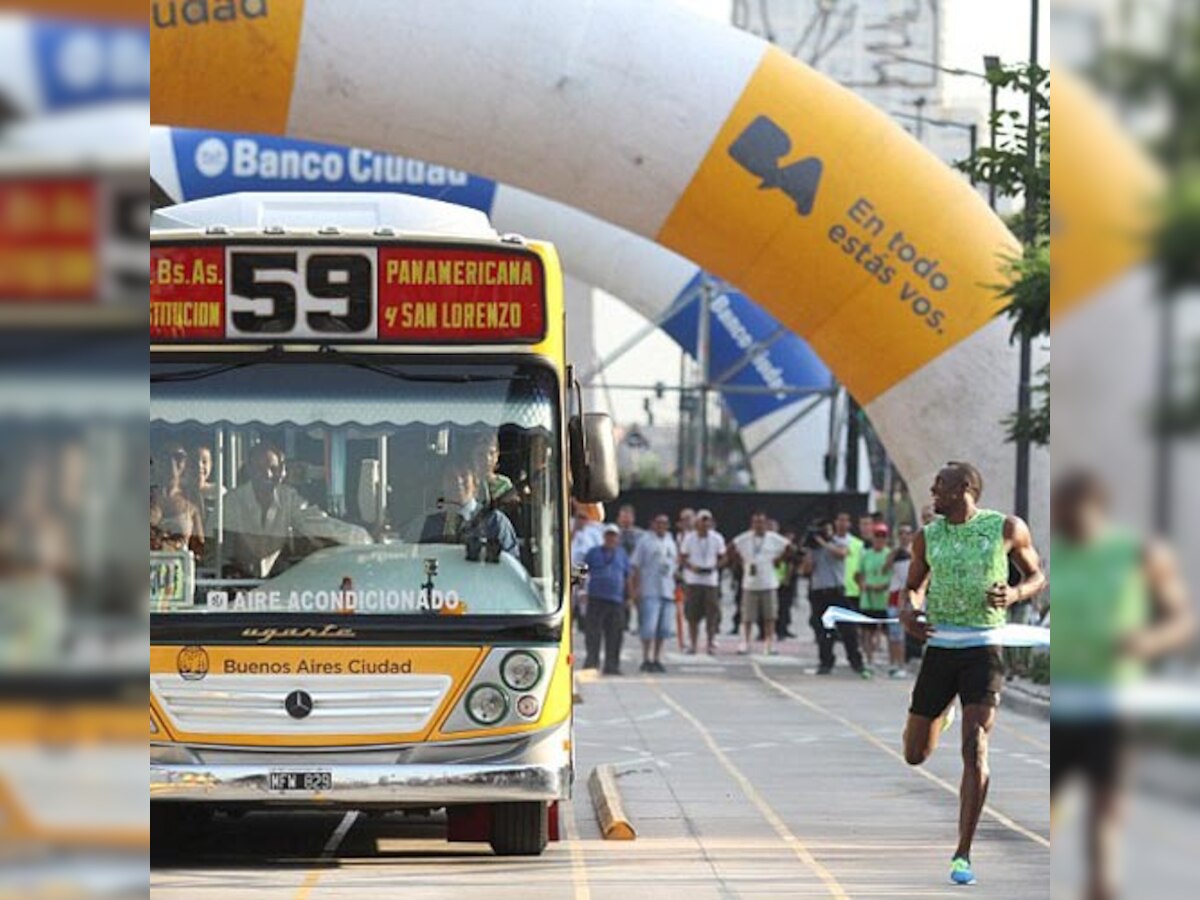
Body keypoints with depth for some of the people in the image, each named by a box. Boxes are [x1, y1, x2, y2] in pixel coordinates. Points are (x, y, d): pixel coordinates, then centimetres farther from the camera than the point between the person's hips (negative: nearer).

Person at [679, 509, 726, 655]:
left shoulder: (717, 539, 2)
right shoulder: (689, 538, 1)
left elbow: (722, 558, 9)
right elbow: (682, 558, 4)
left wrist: (714, 567, -11)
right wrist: (691, 567, -15)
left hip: (711, 580, 0)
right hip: (693, 580, 0)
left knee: (712, 614, -5)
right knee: (693, 615, 1)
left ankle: (711, 644, 3)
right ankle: (692, 644, 10)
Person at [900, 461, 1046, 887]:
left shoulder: (1007, 529, -1)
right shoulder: (927, 536, 6)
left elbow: (1037, 576, 10)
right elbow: (913, 587, 18)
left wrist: (1015, 593, -12)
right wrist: (908, 611, -5)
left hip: (983, 650, -3)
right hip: (939, 648, 3)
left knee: (975, 751, -14)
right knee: (915, 756, 7)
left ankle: (963, 855, -6)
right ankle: (945, 709, 44)